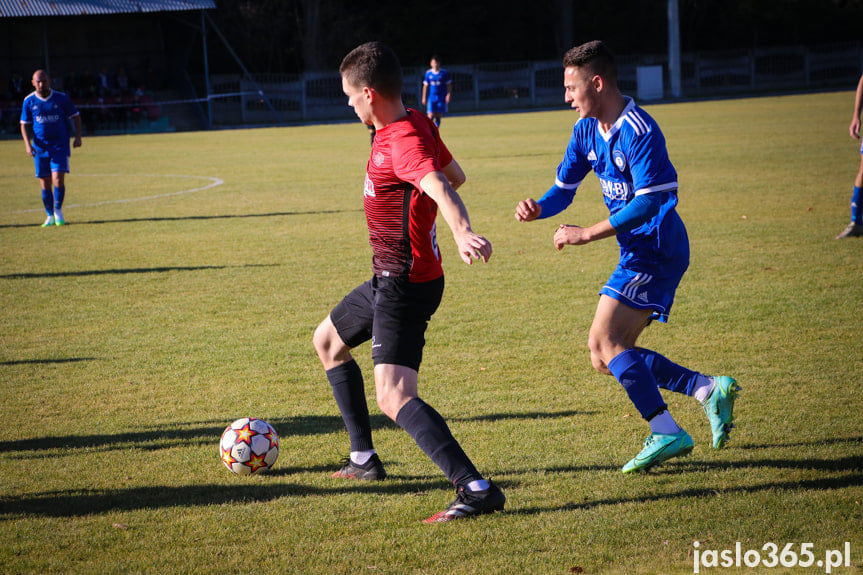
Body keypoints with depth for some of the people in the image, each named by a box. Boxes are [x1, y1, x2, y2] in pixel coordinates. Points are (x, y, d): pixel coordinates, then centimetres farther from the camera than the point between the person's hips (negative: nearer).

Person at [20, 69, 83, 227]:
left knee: (58, 179, -13)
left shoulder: (61, 98, -2)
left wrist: (78, 136, -2)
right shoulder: (29, 101, 2)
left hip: (60, 145, -2)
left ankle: (58, 211, 6)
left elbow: (76, 116, 9)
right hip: (40, 147, 2)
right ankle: (50, 216, 14)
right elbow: (25, 124, 9)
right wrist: (27, 143, -4)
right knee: (45, 183, 2)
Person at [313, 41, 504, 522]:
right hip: (390, 280, 11)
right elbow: (456, 175, 21)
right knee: (328, 341, 29)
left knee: (394, 397, -23)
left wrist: (463, 232, -61)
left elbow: (440, 185, -42)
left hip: (405, 286, -11)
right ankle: (365, 459, 35)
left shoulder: (403, 142, -23)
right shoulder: (418, 124, 6)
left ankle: (477, 488, -34)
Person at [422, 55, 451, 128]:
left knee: (438, 117, 1)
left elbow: (449, 85, 5)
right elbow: (425, 86, 11)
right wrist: (424, 98, 7)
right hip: (431, 98, 0)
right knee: (430, 117, -11)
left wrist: (448, 95, -8)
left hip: (441, 98, 0)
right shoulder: (428, 73, 5)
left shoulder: (444, 73, 1)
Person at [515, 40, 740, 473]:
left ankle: (666, 434, -16)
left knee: (605, 343, -18)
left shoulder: (638, 132, -20)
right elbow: (563, 189, 13)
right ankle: (710, 390, 11)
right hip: (637, 253, 10)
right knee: (606, 358, 7)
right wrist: (536, 209, -10)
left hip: (655, 249, -10)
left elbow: (649, 201, -25)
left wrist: (587, 234, -23)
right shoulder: (586, 130, 8)